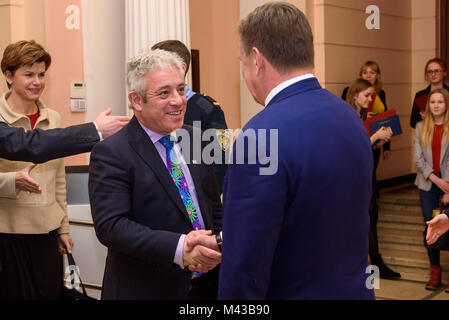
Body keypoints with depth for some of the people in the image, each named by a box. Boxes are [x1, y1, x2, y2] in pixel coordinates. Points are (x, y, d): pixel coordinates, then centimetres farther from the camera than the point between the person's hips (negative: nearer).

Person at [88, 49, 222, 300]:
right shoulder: (111, 154, -13)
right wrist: (179, 248, -31)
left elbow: (215, 209, 10)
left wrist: (217, 247, -10)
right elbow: (110, 225, -22)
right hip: (144, 289, -5)